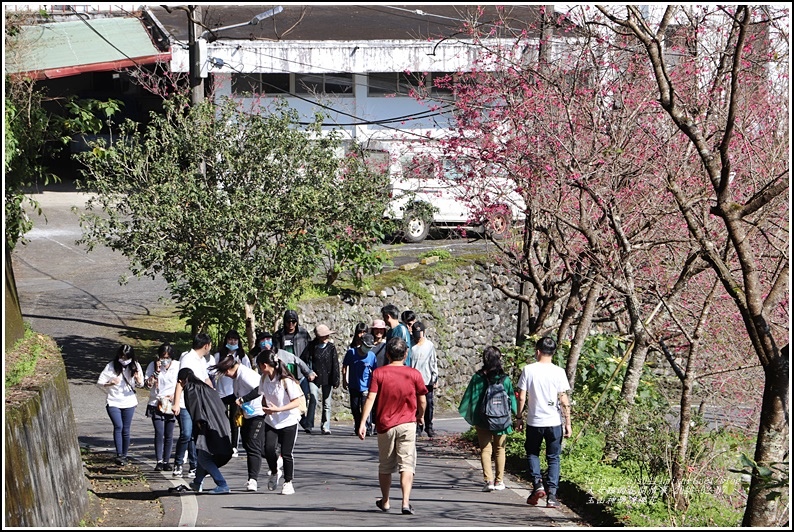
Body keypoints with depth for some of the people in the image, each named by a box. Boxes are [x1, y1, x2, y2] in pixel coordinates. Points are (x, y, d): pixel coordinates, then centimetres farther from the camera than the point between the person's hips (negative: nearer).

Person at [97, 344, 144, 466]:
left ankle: (124, 456, 17)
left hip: (129, 402, 2)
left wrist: (139, 381, -18)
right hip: (113, 402, -2)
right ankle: (119, 455, -19)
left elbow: (140, 385, 6)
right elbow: (99, 382, -6)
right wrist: (109, 384, -26)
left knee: (126, 430, 5)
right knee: (118, 426, -17)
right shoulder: (111, 366, -9)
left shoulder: (135, 366, -1)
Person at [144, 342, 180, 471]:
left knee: (169, 435, 3)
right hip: (156, 404, -1)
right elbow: (148, 384, -5)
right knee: (159, 433, -12)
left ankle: (166, 461, 10)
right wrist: (157, 371, -15)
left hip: (171, 405, 1)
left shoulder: (177, 366, 0)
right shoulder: (152, 365, 0)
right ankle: (159, 461, -13)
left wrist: (174, 395, -8)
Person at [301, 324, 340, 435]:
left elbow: (335, 365, 1)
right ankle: (309, 425, -17)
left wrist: (336, 380, -3)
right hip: (314, 379, -1)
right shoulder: (311, 346, 2)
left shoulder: (331, 347, 2)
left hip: (327, 380, 1)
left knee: (326, 404, 6)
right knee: (313, 400, -16)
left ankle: (325, 427, 15)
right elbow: (303, 359, 6)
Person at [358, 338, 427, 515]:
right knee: (407, 465, -3)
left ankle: (385, 502, 29)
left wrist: (362, 422, -12)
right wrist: (420, 416, 22)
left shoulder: (378, 373, -4)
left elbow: (370, 398, -11)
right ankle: (406, 502, -17)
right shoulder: (414, 374, -2)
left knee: (385, 466, 15)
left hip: (385, 425, 1)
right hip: (407, 424, -1)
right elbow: (422, 402, 2)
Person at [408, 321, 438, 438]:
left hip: (427, 380, -1)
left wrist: (435, 378, -2)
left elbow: (434, 363, 4)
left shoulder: (429, 345, 3)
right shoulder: (411, 346, 5)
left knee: (428, 404, 3)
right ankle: (418, 428, 5)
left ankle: (429, 427, 13)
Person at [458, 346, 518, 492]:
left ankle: (488, 480, -9)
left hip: (483, 420, -1)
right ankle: (499, 481, 14)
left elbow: (470, 397, -3)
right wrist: (516, 416, 17)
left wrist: (466, 414, 10)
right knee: (500, 449, 12)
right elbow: (512, 399, 2)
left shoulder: (477, 378, -9)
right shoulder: (505, 379, -7)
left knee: (485, 449, 4)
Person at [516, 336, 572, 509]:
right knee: (553, 458, 9)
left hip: (534, 422, 0)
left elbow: (521, 397, -3)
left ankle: (537, 483, -1)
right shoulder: (559, 372, -5)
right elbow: (564, 401, -5)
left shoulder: (528, 370, -5)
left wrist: (519, 417, 10)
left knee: (532, 453, 19)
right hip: (554, 422, 0)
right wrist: (568, 423, 2)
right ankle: (552, 495, 3)